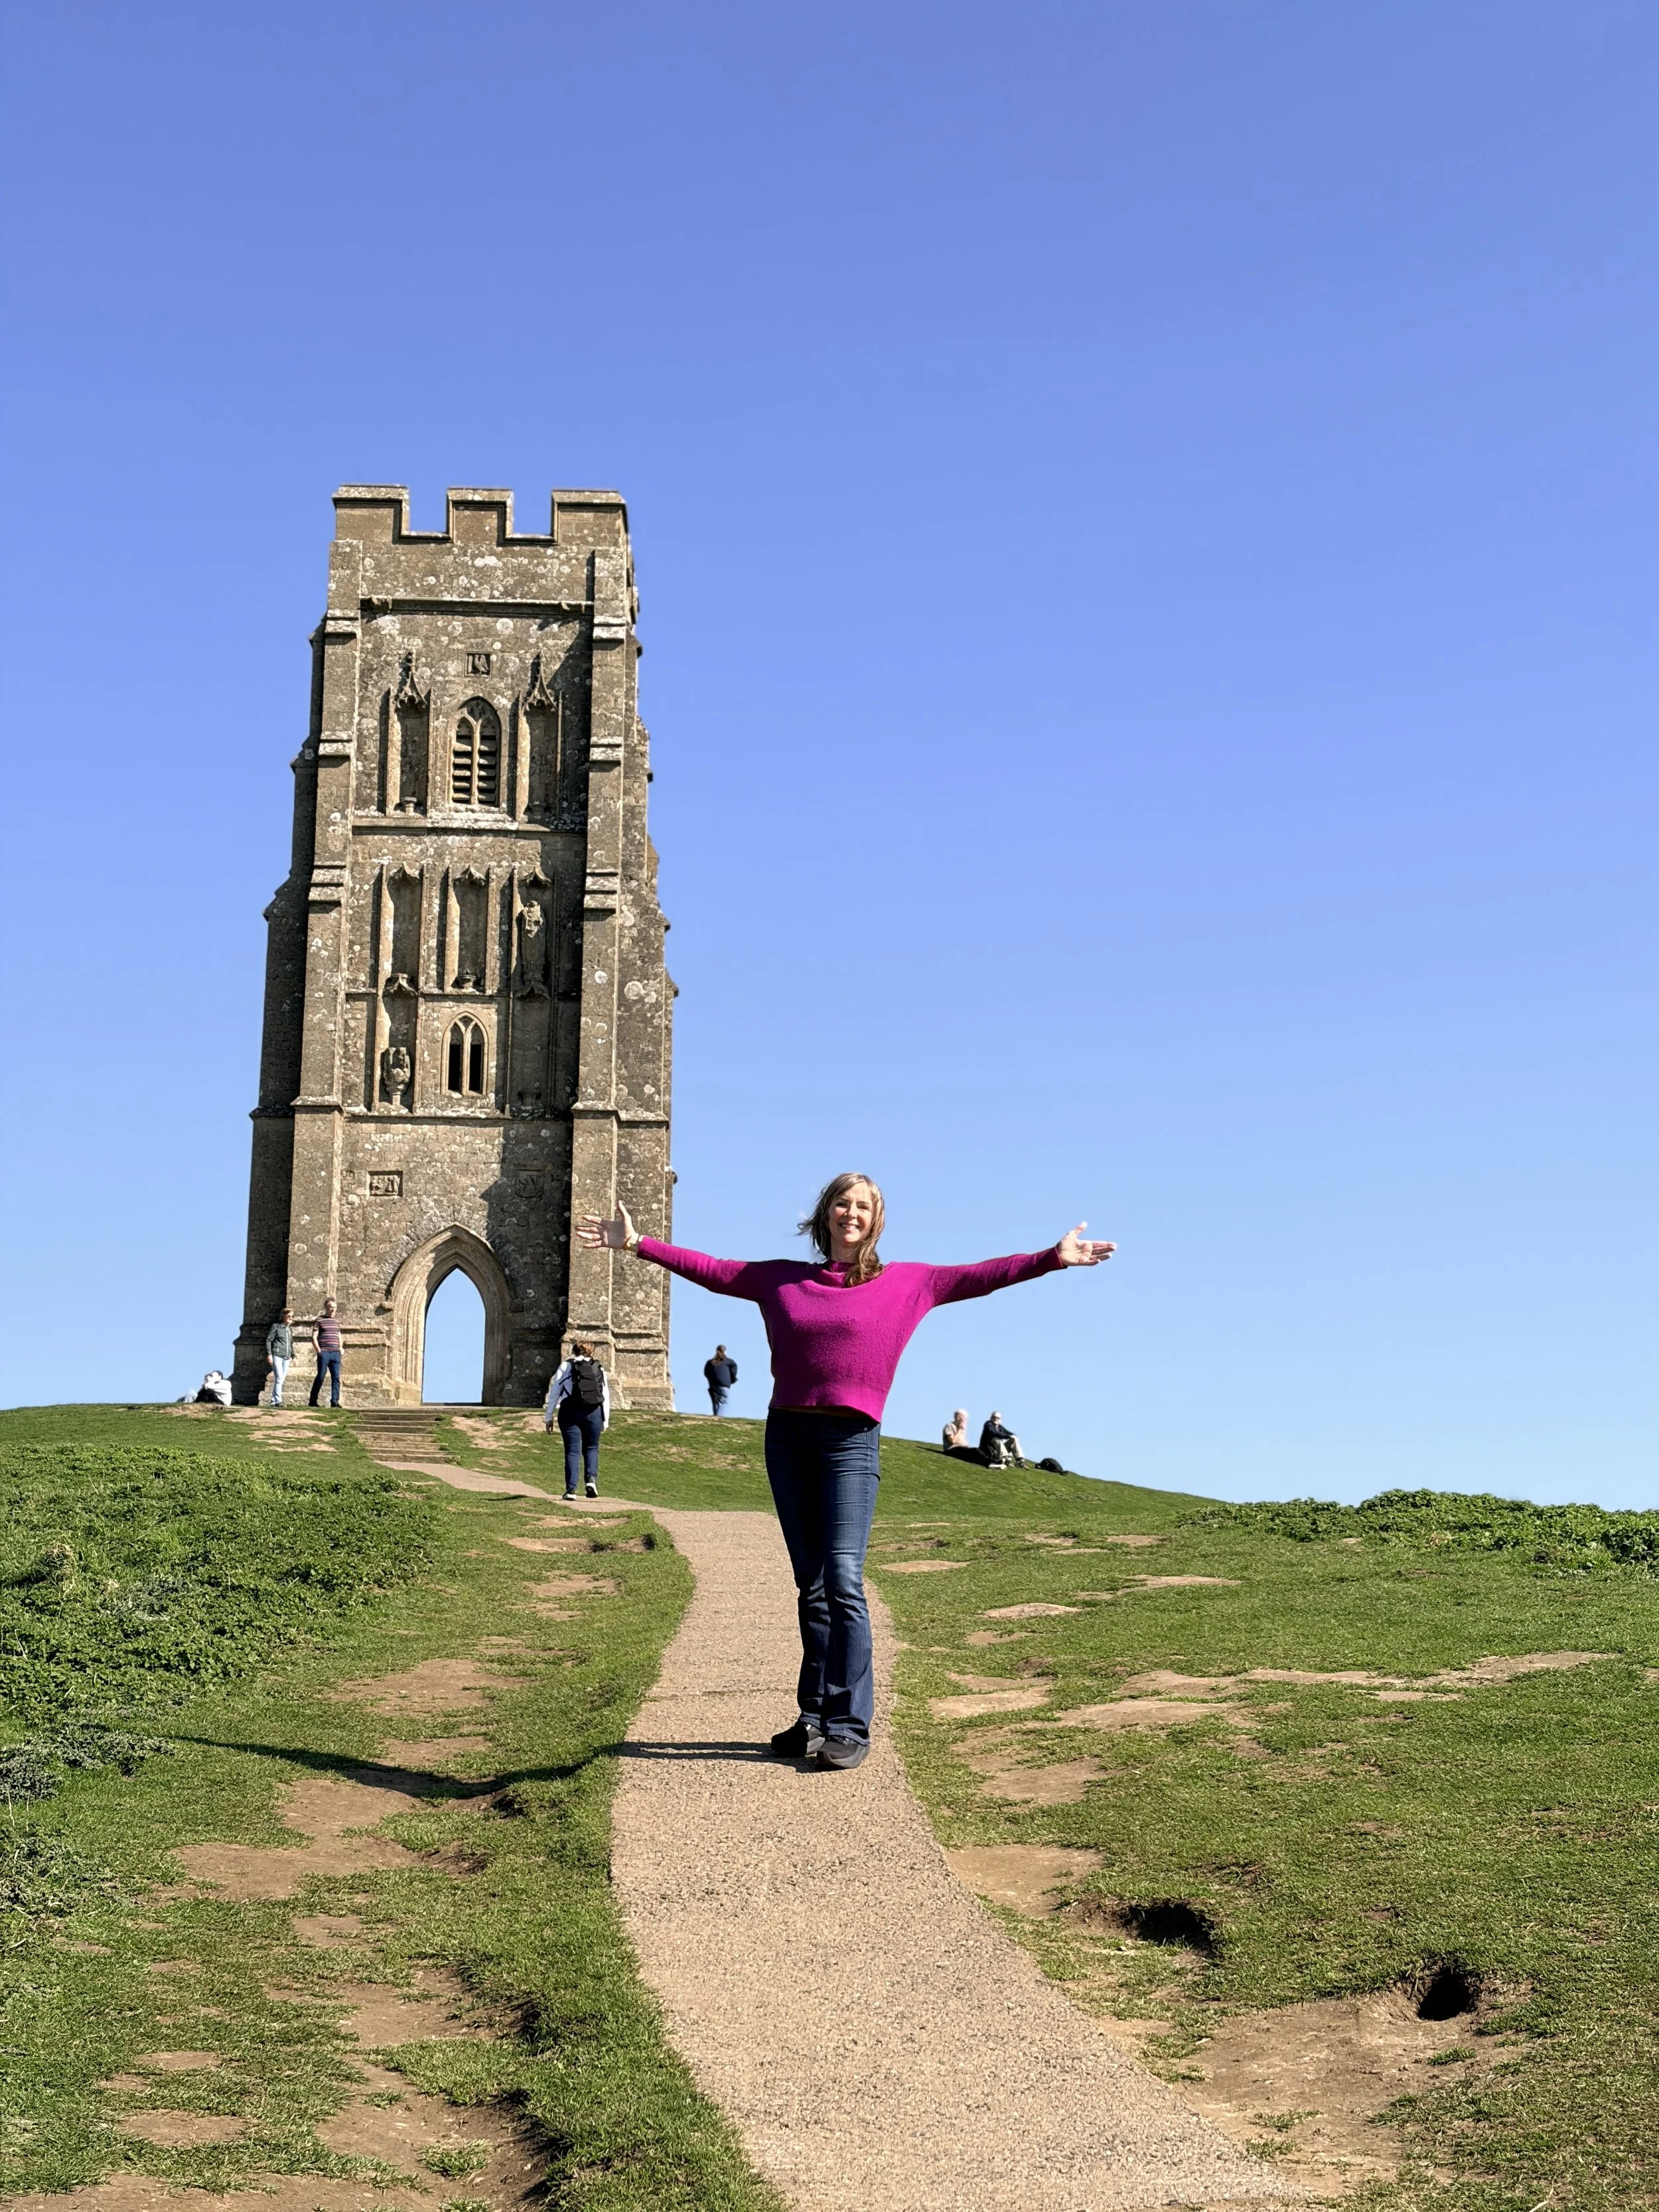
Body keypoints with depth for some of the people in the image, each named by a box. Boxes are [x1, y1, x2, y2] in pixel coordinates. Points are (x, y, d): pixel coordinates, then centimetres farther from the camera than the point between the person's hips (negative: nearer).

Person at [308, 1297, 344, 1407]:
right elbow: (314, 1337, -3)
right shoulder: (319, 1320, 0)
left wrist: (341, 1348, 12)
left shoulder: (337, 1321, 17)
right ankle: (313, 1401, 5)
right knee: (321, 1376, -4)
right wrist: (319, 1350, -11)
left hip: (336, 1353, 5)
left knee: (336, 1377, -1)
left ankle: (334, 1401, 1)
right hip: (324, 1353, -5)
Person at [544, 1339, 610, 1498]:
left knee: (573, 1451, 2)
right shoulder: (600, 1369, 11)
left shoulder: (566, 1367, 6)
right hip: (594, 1413, 1)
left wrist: (549, 1417, 6)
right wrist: (605, 1420, 12)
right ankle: (592, 1478, -6)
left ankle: (571, 1489, -4)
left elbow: (554, 1393, 3)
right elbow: (606, 1397, 8)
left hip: (570, 1413, -1)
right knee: (591, 1448, 16)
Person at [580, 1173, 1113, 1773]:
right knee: (811, 1586, 8)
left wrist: (1052, 1258, -6)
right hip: (787, 1437, 4)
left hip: (850, 1442, -3)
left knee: (843, 1581, -13)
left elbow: (977, 1277, 1)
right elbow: (711, 1270, 18)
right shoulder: (783, 1279, 13)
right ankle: (815, 1716, 13)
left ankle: (849, 1725, -10)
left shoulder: (904, 1282, 6)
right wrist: (638, 1244, 17)